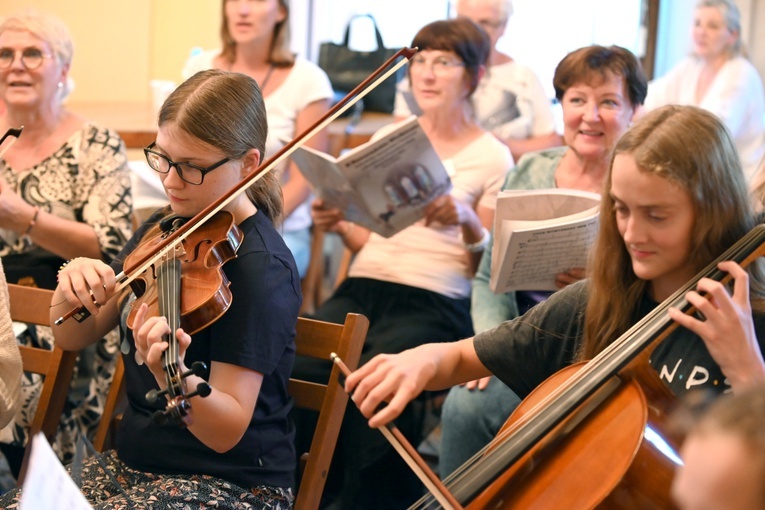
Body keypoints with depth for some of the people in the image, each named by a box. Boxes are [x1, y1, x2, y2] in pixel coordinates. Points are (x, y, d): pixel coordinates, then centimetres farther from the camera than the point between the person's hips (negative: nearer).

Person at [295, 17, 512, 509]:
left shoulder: (492, 157, 4)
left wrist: (467, 222, -16)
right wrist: (340, 225, 2)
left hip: (434, 302, -4)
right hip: (362, 289, 4)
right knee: (296, 371, -25)